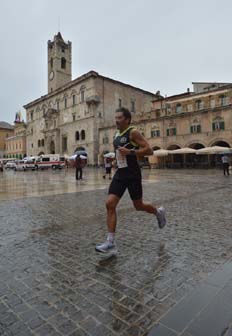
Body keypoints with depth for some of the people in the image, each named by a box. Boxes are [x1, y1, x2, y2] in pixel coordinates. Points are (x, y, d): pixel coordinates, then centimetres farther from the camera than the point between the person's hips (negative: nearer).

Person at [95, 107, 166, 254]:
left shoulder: (133, 132, -9)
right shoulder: (117, 135, 14)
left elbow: (149, 150, -16)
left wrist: (130, 152, -24)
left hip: (133, 174, -7)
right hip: (120, 174, 7)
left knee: (139, 206, 7)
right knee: (110, 204, -6)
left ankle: (158, 212, 41)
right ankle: (111, 243, 0)